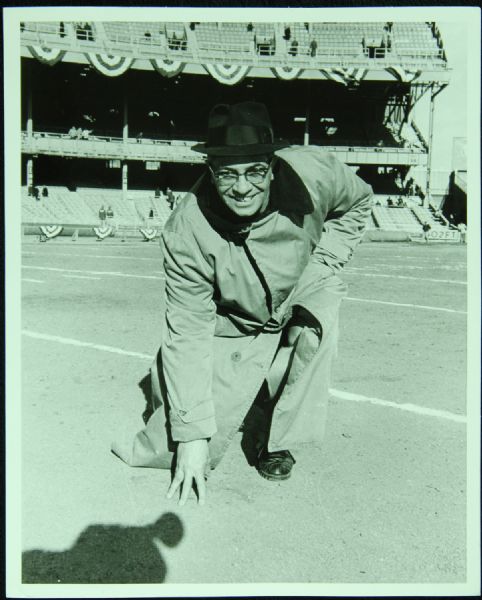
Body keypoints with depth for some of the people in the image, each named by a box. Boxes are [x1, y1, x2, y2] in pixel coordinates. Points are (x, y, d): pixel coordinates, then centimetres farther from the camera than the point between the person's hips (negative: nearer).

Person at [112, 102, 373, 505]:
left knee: (317, 320, -32)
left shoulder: (312, 172, -25)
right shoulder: (187, 232, -29)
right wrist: (192, 432, -24)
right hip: (234, 328, -3)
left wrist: (321, 264, -12)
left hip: (302, 290, 3)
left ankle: (277, 439, -8)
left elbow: (358, 202, 0)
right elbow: (188, 333, -25)